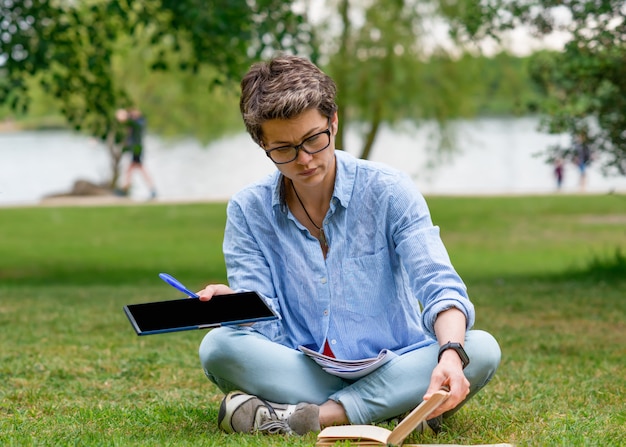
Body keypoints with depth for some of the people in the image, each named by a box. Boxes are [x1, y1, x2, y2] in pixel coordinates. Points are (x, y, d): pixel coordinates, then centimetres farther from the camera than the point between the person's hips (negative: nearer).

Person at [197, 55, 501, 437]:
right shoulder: (247, 212, 3)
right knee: (219, 347, -28)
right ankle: (400, 408, -28)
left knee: (482, 350, -28)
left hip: (392, 369, 0)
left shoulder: (389, 191, -3)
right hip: (298, 372, 0)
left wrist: (451, 355, -33)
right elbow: (263, 323, -4)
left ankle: (299, 418, -29)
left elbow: (441, 287, -11)